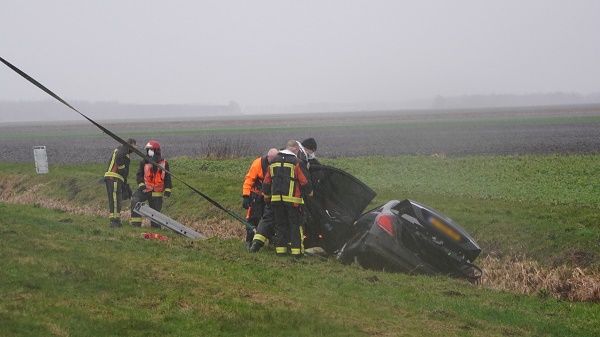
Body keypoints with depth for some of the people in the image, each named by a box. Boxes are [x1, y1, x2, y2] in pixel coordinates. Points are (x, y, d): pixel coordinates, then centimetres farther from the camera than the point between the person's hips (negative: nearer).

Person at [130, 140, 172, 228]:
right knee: (135, 201, -24)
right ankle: (136, 223, -22)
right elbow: (139, 175, 5)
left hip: (157, 192, 0)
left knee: (156, 210, 6)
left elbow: (167, 178, 7)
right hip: (145, 189, 0)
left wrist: (167, 190, 3)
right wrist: (141, 184, -11)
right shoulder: (144, 162, 3)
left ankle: (156, 227, 20)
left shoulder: (164, 163, 1)